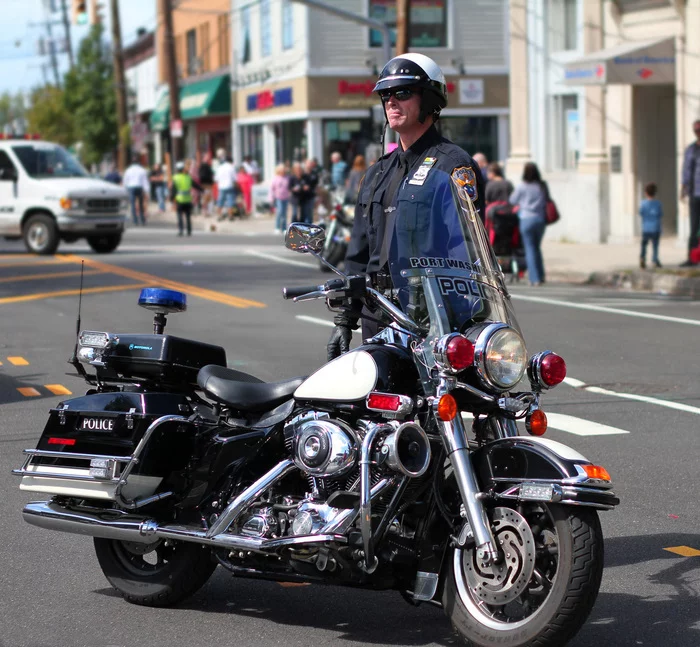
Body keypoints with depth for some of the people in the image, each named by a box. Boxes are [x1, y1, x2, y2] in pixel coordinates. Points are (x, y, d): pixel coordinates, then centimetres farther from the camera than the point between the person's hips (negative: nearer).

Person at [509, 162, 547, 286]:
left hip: (526, 219, -4)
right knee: (537, 247, 17)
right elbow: (548, 201, 10)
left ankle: (534, 278, -3)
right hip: (541, 219, 4)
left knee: (529, 248, 1)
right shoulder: (543, 186, 2)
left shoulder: (521, 187, -8)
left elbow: (512, 201, 3)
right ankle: (541, 276, 17)